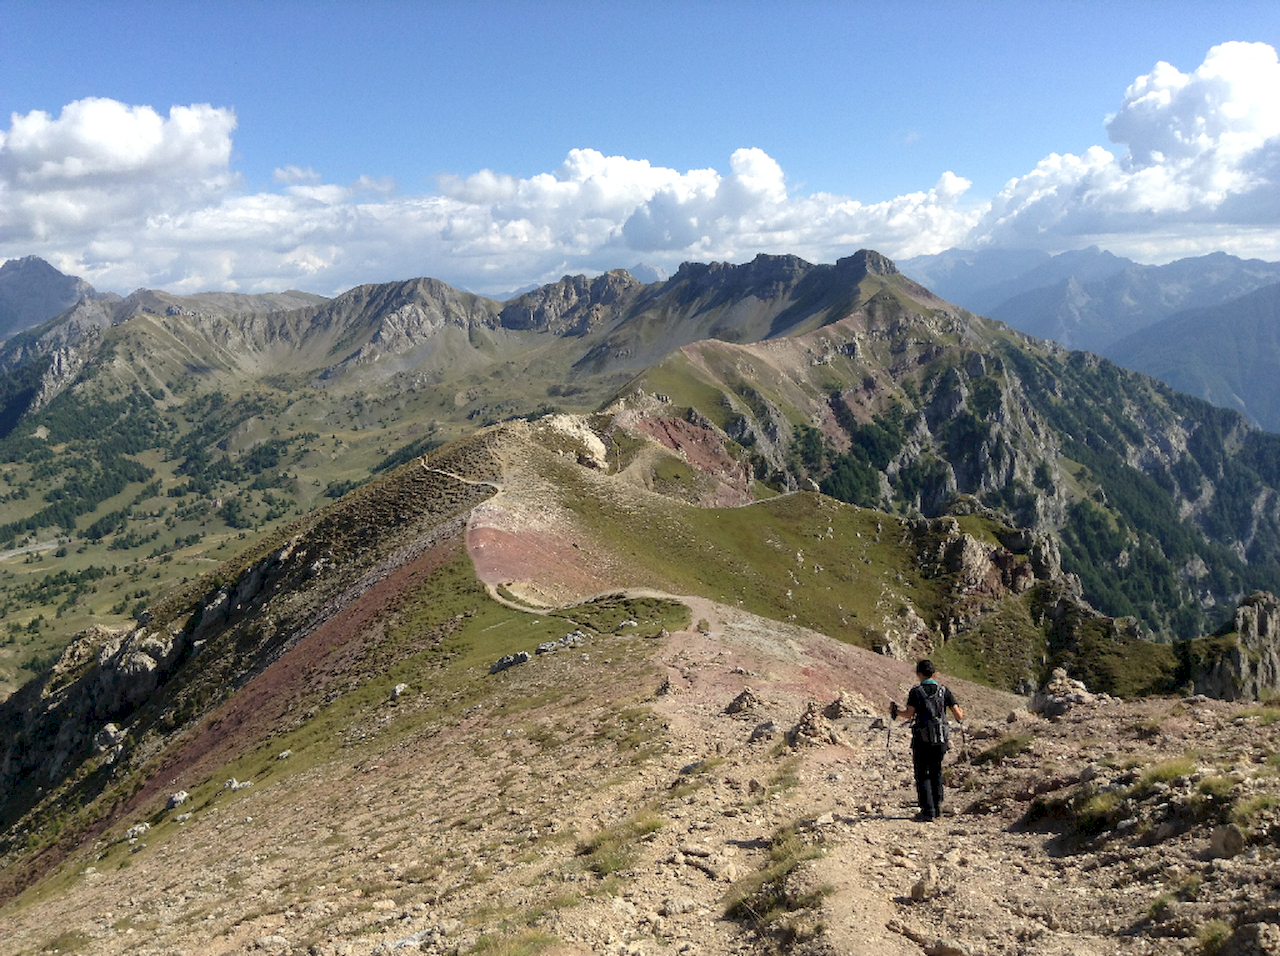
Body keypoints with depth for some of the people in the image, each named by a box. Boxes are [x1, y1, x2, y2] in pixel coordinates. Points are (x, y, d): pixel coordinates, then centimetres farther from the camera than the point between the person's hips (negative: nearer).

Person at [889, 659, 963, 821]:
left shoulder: (916, 691, -5)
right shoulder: (944, 691, 3)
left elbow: (909, 714, -14)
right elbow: (959, 715, -1)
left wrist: (895, 711, 4)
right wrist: (961, 714, 22)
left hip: (922, 739, -3)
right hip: (941, 740, 3)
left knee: (922, 775, 5)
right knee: (936, 772, 19)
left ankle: (928, 810, -2)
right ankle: (937, 806, 17)